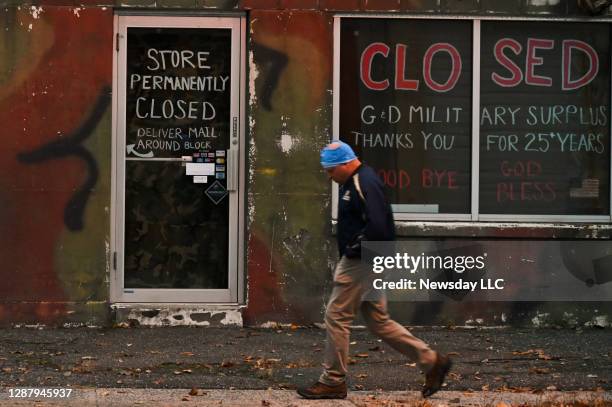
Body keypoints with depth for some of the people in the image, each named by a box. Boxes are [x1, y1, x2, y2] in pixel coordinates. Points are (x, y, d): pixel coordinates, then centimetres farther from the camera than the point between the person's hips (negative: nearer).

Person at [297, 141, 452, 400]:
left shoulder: (365, 184, -18)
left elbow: (377, 227, -27)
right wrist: (347, 250, 12)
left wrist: (355, 248, -16)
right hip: (357, 261, 11)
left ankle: (333, 382, 6)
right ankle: (431, 361, 15)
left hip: (361, 263, -11)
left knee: (336, 316, -3)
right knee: (378, 321, 13)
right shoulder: (352, 182, 15)